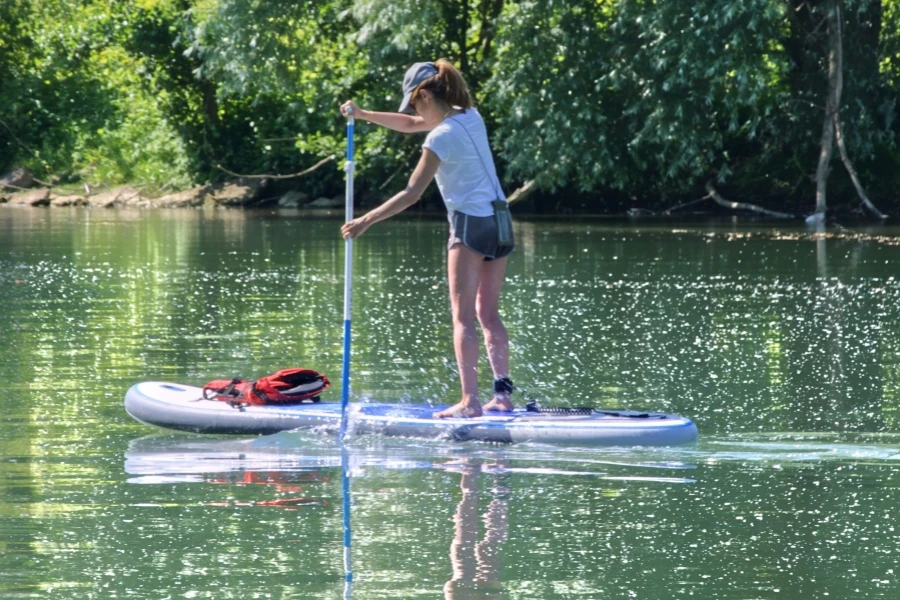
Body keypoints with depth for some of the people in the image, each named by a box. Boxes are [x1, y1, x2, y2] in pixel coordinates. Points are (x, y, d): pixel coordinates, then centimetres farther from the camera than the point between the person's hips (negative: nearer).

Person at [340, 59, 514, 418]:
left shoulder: (442, 136, -15)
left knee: (463, 317, -6)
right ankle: (502, 394, 8)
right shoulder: (469, 116, 10)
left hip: (470, 224, -8)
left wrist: (365, 221, -12)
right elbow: (409, 125, 23)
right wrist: (363, 115, 16)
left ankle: (470, 401, -12)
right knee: (489, 314, 12)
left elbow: (412, 194, -16)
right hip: (498, 221, 8)